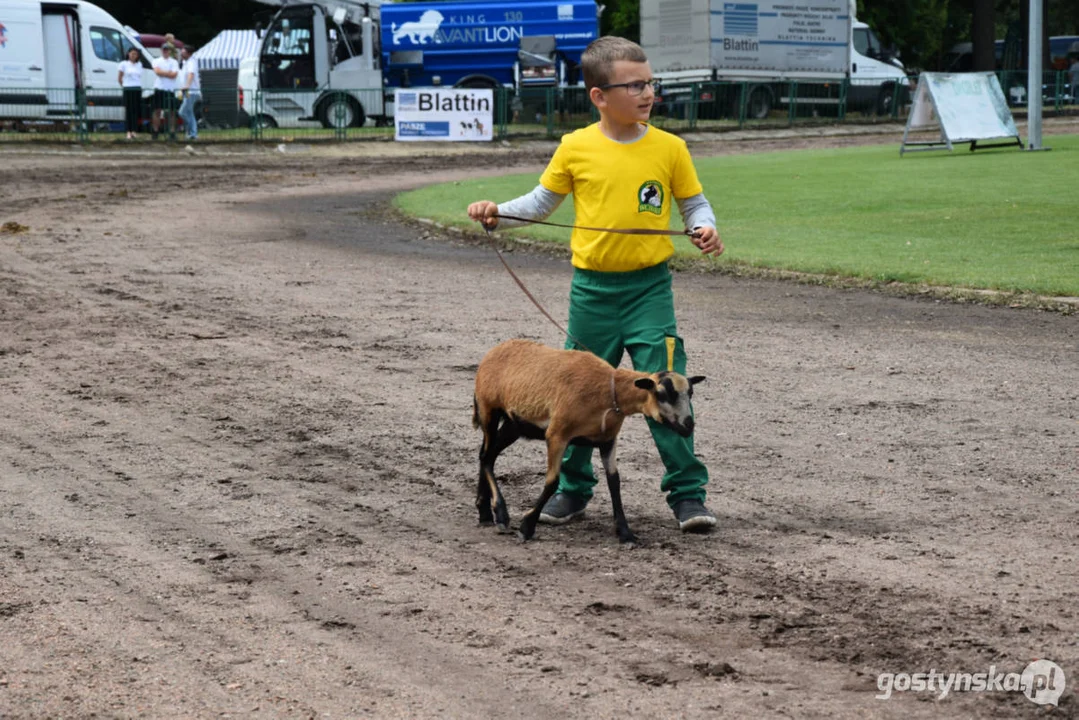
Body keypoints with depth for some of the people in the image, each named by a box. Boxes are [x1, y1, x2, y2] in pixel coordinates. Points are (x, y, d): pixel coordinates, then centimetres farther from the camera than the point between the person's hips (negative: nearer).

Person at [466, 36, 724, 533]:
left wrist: (705, 229, -14)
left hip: (649, 287, -1)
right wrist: (499, 213, -3)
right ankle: (573, 488, 29)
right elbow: (543, 201, 9)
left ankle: (687, 494, 3)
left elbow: (693, 203, 6)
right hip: (592, 287, 1)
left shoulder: (669, 148, -2)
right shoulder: (576, 148, -2)